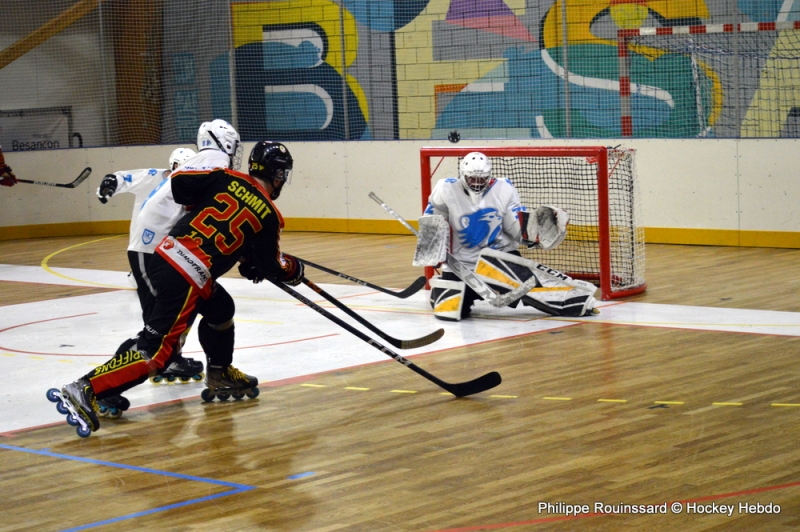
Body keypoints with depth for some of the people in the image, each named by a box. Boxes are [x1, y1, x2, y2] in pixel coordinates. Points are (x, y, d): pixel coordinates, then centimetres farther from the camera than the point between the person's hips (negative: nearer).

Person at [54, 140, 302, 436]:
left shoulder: (227, 178, 11)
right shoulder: (266, 215, 0)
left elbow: (180, 181, 6)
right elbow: (271, 265, 8)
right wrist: (294, 269, 30)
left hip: (166, 254, 8)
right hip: (186, 280, -8)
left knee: (220, 309, 29)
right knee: (156, 350, -8)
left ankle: (220, 376, 40)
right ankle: (87, 390, -18)